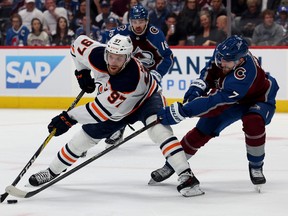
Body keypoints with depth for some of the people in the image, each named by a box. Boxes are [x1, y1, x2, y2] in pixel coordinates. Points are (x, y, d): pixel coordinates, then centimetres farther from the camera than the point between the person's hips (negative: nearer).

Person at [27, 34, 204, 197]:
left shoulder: (131, 78, -44)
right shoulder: (97, 55, -29)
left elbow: (104, 109, -40)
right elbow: (80, 44, -5)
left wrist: (69, 118, -36)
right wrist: (82, 72, -2)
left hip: (146, 99, -6)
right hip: (117, 103, 6)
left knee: (157, 127, -35)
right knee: (87, 135, 9)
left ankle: (186, 176, -41)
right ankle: (53, 171, 28)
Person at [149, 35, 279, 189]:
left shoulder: (245, 74, -45)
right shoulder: (222, 52, -24)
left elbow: (216, 101, -47)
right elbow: (210, 70, 1)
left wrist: (181, 111, -49)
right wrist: (199, 86, -19)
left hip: (258, 99, -6)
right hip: (232, 98, 6)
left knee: (253, 122, -37)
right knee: (203, 130, -2)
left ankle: (256, 165, -13)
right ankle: (172, 164, 13)